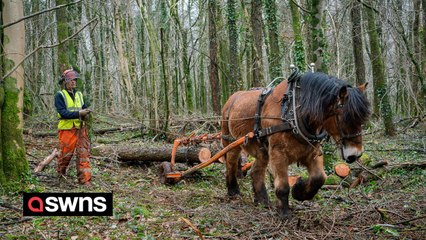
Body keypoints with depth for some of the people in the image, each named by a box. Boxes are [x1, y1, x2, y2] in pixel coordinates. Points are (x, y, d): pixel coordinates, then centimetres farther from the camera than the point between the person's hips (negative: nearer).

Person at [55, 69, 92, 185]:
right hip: (67, 129, -5)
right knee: (65, 154, 4)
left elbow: (84, 108, 18)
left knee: (84, 154, -2)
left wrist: (85, 114, -6)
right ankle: (60, 175, 29)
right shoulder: (60, 95, -4)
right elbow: (62, 112, -14)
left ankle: (85, 180, 0)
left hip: (80, 129, 5)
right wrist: (78, 113, -22)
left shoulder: (79, 94, 15)